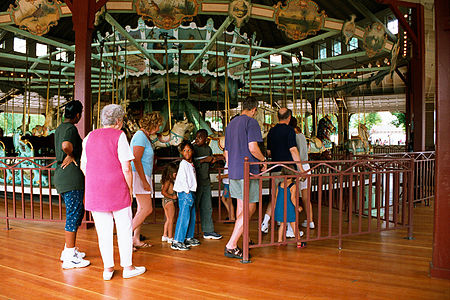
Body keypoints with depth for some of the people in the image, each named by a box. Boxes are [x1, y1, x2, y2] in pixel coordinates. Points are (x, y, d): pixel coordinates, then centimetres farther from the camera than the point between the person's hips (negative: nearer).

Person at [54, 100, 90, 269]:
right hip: (71, 177, -10)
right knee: (74, 214, -5)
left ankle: (68, 250, 25)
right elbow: (66, 145, -32)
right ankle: (70, 257, 0)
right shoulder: (70, 128, -12)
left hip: (62, 176, 10)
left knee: (78, 212, 17)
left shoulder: (60, 128, 19)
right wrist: (71, 155, -14)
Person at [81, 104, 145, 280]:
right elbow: (126, 168, -11)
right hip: (117, 189, -4)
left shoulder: (90, 137, 9)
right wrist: (130, 189, -1)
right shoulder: (119, 136, -7)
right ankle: (127, 267, 15)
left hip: (94, 191, 5)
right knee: (124, 228, 7)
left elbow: (83, 166, 12)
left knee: (103, 230, 9)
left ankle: (108, 268, 16)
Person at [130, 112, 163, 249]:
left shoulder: (145, 136, 18)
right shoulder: (140, 136, -13)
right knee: (147, 209, -12)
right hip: (138, 176, -10)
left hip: (143, 176, 10)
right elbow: (136, 160, -20)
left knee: (142, 209, 10)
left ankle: (136, 240, 15)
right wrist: (144, 181, -20)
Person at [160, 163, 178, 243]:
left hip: (165, 201, 10)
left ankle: (164, 236, 23)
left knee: (168, 219, 17)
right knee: (171, 220, -3)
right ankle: (170, 238, 1)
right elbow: (163, 192, -25)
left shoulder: (165, 181, 11)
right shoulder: (168, 181, -17)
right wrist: (172, 196, -20)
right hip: (169, 201, -10)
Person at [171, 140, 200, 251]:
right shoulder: (183, 164, -11)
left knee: (192, 216, 15)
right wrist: (187, 192, -17)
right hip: (185, 193, -10)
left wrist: (191, 193, 14)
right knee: (184, 217, -11)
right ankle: (177, 241, -8)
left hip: (191, 193, 10)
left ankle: (189, 238, 25)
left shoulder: (191, 164, 16)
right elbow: (182, 179, -17)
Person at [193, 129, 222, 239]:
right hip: (196, 182, -6)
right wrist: (203, 160, -19)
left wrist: (212, 160, 2)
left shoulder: (208, 149, 11)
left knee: (207, 207, 10)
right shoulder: (193, 148, -9)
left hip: (206, 182, 6)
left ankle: (208, 231, 19)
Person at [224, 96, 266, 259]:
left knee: (241, 207, 17)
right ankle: (231, 246, -7)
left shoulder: (231, 124, 17)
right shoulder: (251, 122, -8)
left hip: (233, 172, 8)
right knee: (249, 208, -4)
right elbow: (253, 148, -19)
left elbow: (226, 153, 20)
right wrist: (263, 160, -2)